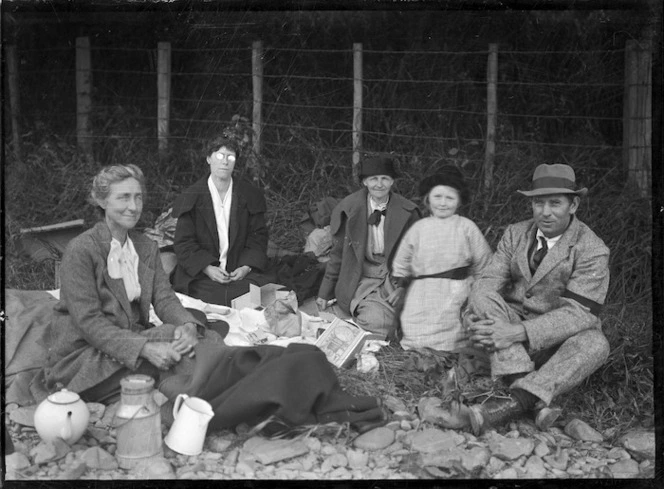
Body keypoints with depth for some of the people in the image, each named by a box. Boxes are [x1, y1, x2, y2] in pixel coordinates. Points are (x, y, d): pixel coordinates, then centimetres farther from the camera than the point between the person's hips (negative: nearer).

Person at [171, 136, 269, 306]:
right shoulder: (191, 197, 3)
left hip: (240, 271, 2)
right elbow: (183, 242, -1)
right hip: (201, 273, -2)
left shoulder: (250, 195, 10)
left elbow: (258, 236, 9)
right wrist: (208, 268, -16)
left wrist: (246, 267, -9)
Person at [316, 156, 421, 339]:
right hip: (360, 280, 0)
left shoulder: (406, 212, -1)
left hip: (393, 281, 1)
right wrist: (325, 293, 9)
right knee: (375, 319, -25)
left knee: (380, 323, -24)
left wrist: (402, 287, -7)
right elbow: (338, 253, 7)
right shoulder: (350, 210, -1)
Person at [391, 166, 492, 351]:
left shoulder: (467, 228, 0)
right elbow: (400, 268, 13)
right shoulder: (418, 228, 5)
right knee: (416, 349, -1)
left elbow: (484, 266, 4)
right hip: (421, 302, 1)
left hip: (456, 300, -1)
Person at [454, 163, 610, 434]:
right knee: (484, 298, -26)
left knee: (595, 344, -34)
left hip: (553, 341, -3)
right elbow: (488, 280, -5)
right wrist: (474, 317, -29)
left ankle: (516, 402, -44)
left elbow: (577, 313, -22)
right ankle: (535, 400, -37)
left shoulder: (592, 250, -13)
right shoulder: (515, 234, 2)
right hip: (512, 326, 3)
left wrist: (519, 333, -34)